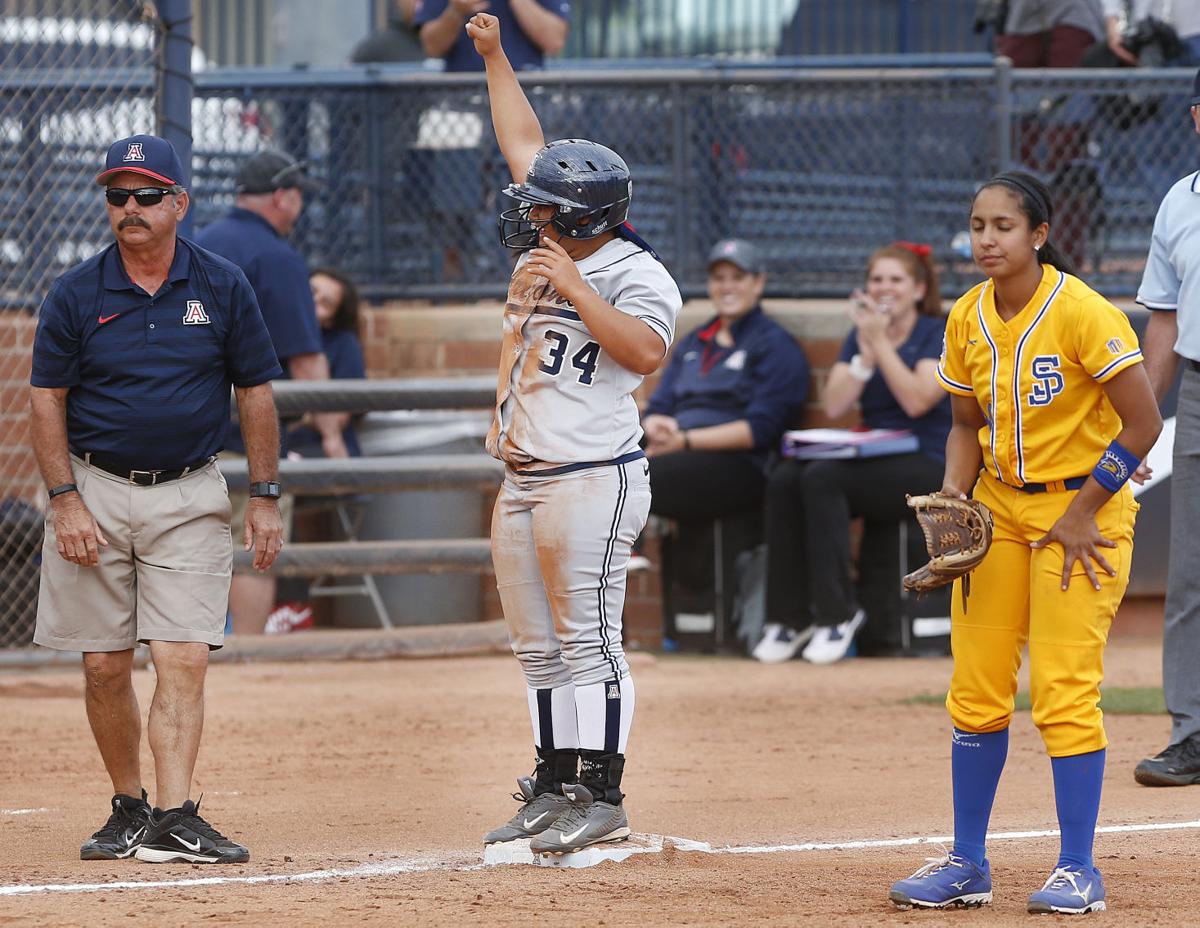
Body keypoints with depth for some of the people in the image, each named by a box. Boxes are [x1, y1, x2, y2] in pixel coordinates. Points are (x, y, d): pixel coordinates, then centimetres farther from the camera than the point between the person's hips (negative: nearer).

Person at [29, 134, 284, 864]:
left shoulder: (222, 288, 0)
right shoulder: (77, 294, -1)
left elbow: (255, 393, 6)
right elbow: (49, 399, 2)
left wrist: (266, 498, 3)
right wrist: (65, 500, -7)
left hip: (189, 497, -1)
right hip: (98, 490, 1)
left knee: (185, 659, -11)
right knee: (105, 666, 4)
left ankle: (175, 819, -16)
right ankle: (129, 809, 18)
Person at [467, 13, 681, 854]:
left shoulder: (635, 273, -9)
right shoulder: (548, 250, 15)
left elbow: (646, 351, -26)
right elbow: (525, 143, 24)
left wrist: (575, 288, -22)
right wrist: (494, 55, 25)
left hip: (593, 478, -9)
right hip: (524, 482, 9)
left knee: (588, 640, -10)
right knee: (540, 647, 10)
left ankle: (602, 800, -9)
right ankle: (556, 790, 15)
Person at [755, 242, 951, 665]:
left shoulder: (939, 334, 0)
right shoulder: (859, 336, 16)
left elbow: (917, 401, -16)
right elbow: (834, 405, 2)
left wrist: (881, 343, -14)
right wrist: (866, 349, -9)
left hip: (926, 467, -6)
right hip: (871, 463, 6)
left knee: (822, 478, -31)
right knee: (784, 479, -24)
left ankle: (836, 611, -27)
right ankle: (788, 615, -24)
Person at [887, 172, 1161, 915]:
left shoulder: (1083, 313, -18)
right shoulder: (967, 320, 1)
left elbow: (1143, 423, -17)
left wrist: (1081, 514, -15)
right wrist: (954, 492, -6)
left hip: (1083, 510, -6)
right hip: (997, 509, 6)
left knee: (1065, 689, -10)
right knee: (976, 689, 5)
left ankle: (1079, 871, 0)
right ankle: (968, 865, 15)